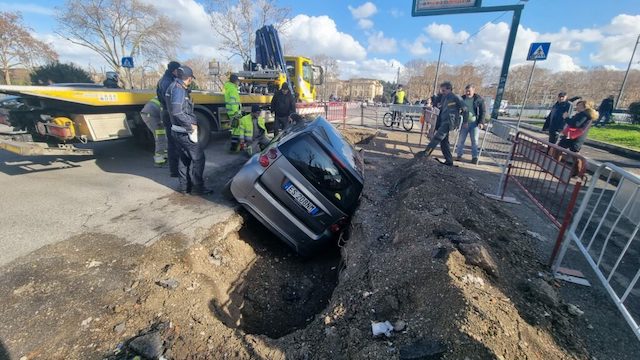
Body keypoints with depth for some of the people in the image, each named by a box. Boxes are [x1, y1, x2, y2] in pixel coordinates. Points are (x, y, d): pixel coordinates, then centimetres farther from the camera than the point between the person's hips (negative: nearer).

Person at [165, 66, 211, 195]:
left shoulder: (176, 87, 14)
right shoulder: (178, 89, -17)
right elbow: (177, 112, -25)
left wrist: (192, 122, 8)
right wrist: (191, 126, -19)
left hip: (178, 130, 10)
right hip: (183, 132, -10)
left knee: (184, 158, 16)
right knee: (198, 157, -4)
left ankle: (183, 186, 24)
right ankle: (196, 187, 1)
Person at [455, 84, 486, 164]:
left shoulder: (479, 99, -1)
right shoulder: (462, 98, 6)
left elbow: (483, 111, 1)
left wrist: (481, 122, -10)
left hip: (474, 123, -2)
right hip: (464, 123, 2)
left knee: (474, 140, 0)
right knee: (461, 139, 1)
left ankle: (474, 157, 6)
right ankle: (459, 155, 11)